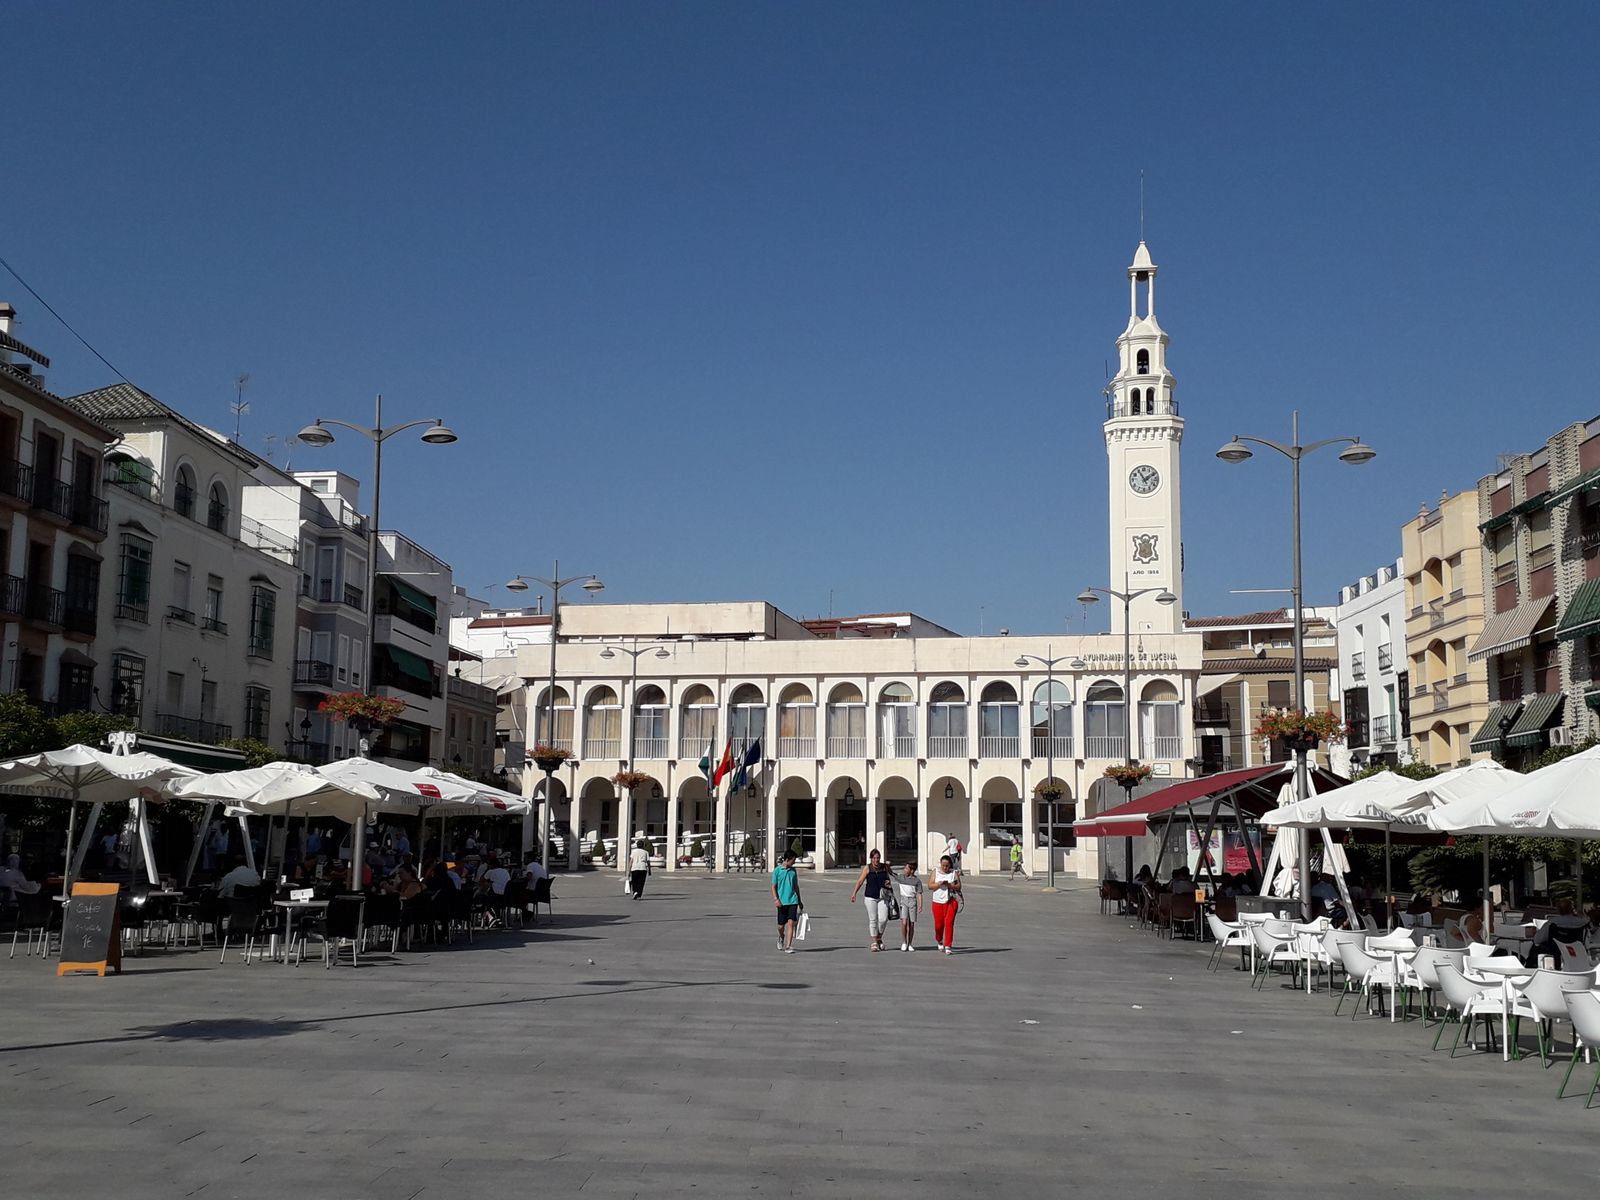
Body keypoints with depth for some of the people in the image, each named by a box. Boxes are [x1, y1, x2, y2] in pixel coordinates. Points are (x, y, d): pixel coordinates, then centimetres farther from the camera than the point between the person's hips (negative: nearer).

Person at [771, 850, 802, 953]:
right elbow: (773, 886, -2)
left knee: (791, 923, -10)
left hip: (793, 901, 2)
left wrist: (799, 901, 21)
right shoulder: (777, 870, -2)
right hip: (782, 902, -2)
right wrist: (776, 899, -15)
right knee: (781, 925, 7)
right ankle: (781, 938, 39)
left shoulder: (793, 870, 10)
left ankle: (788, 947, -10)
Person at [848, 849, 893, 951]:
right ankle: (874, 943, 9)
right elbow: (860, 881, -7)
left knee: (883, 919, -7)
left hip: (883, 897, 2)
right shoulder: (867, 868, -3)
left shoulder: (884, 867, 5)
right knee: (873, 919, -1)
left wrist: (888, 882, -3)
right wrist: (854, 893, -17)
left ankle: (879, 938, 18)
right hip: (871, 897, -2)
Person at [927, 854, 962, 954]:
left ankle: (948, 946, -8)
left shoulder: (954, 873, 4)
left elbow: (959, 886, -1)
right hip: (938, 901, 1)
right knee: (939, 924, 2)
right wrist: (938, 884, -18)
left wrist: (950, 885, -18)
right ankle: (940, 942, 30)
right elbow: (930, 886, -1)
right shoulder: (935, 872, 6)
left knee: (949, 922, -11)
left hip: (951, 901, -1)